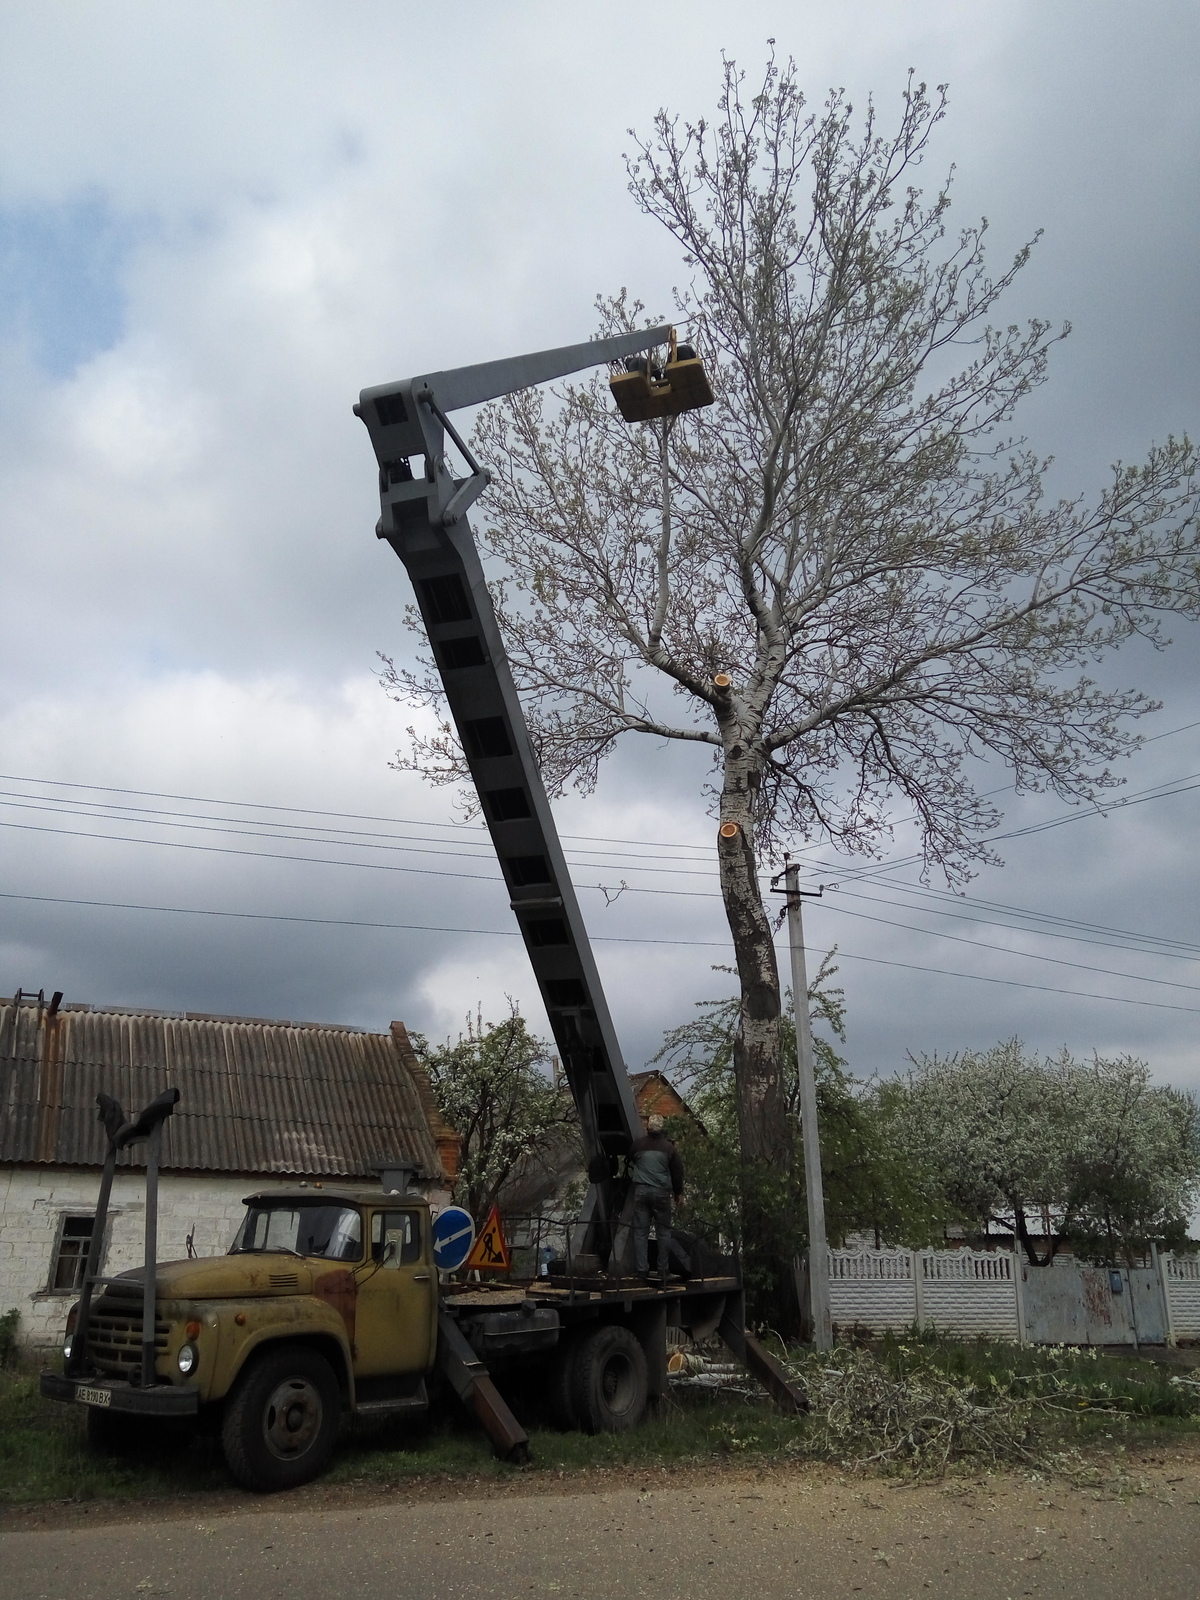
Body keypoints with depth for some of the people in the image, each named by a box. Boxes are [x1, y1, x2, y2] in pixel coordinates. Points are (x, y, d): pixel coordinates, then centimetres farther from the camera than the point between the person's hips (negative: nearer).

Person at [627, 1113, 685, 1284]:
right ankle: (662, 1270, 8)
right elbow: (677, 1171, 4)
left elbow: (629, 1161, 19)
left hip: (641, 1191, 1)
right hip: (661, 1192, -1)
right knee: (663, 1231, 8)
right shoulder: (668, 1147, -2)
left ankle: (642, 1269, 1)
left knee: (640, 1231, 4)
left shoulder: (638, 1144, 1)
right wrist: (678, 1192, 17)